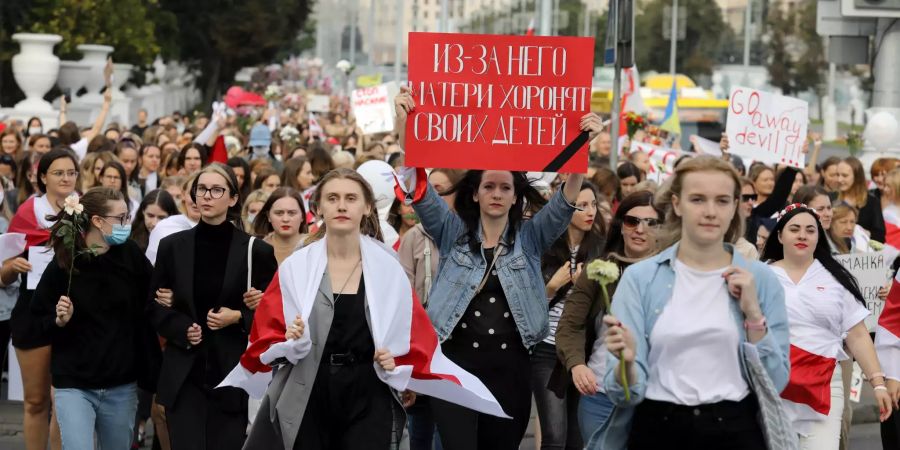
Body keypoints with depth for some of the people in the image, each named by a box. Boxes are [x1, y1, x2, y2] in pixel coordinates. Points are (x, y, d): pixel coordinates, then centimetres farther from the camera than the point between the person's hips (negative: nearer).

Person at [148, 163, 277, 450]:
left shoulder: (256, 251, 0)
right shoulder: (171, 246, 5)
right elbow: (154, 307, 11)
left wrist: (239, 318, -12)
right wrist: (182, 329, -7)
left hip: (233, 372, -1)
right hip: (183, 373, 1)